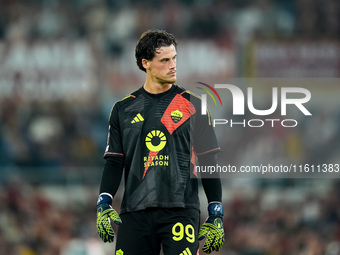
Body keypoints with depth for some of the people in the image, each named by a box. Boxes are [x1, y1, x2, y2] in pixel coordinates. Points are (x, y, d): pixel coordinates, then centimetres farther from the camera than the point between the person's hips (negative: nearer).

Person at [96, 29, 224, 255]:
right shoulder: (124, 109, 11)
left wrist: (216, 215, 3)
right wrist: (104, 204, -5)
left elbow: (209, 162, 8)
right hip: (135, 212, 2)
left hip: (181, 210, -2)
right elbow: (114, 162, 10)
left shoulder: (192, 105, 7)